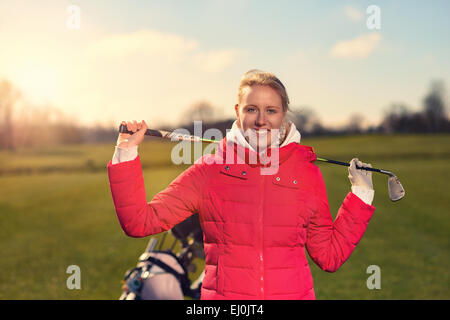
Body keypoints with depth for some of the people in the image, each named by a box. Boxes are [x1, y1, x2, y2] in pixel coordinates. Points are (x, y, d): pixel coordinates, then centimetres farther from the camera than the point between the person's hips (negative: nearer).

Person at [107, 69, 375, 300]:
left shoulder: (308, 174, 4)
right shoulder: (210, 170, 0)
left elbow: (330, 256, 10)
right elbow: (140, 221, -1)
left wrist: (361, 195, 6)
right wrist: (126, 155, -5)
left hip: (293, 292, 2)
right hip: (223, 294, -2)